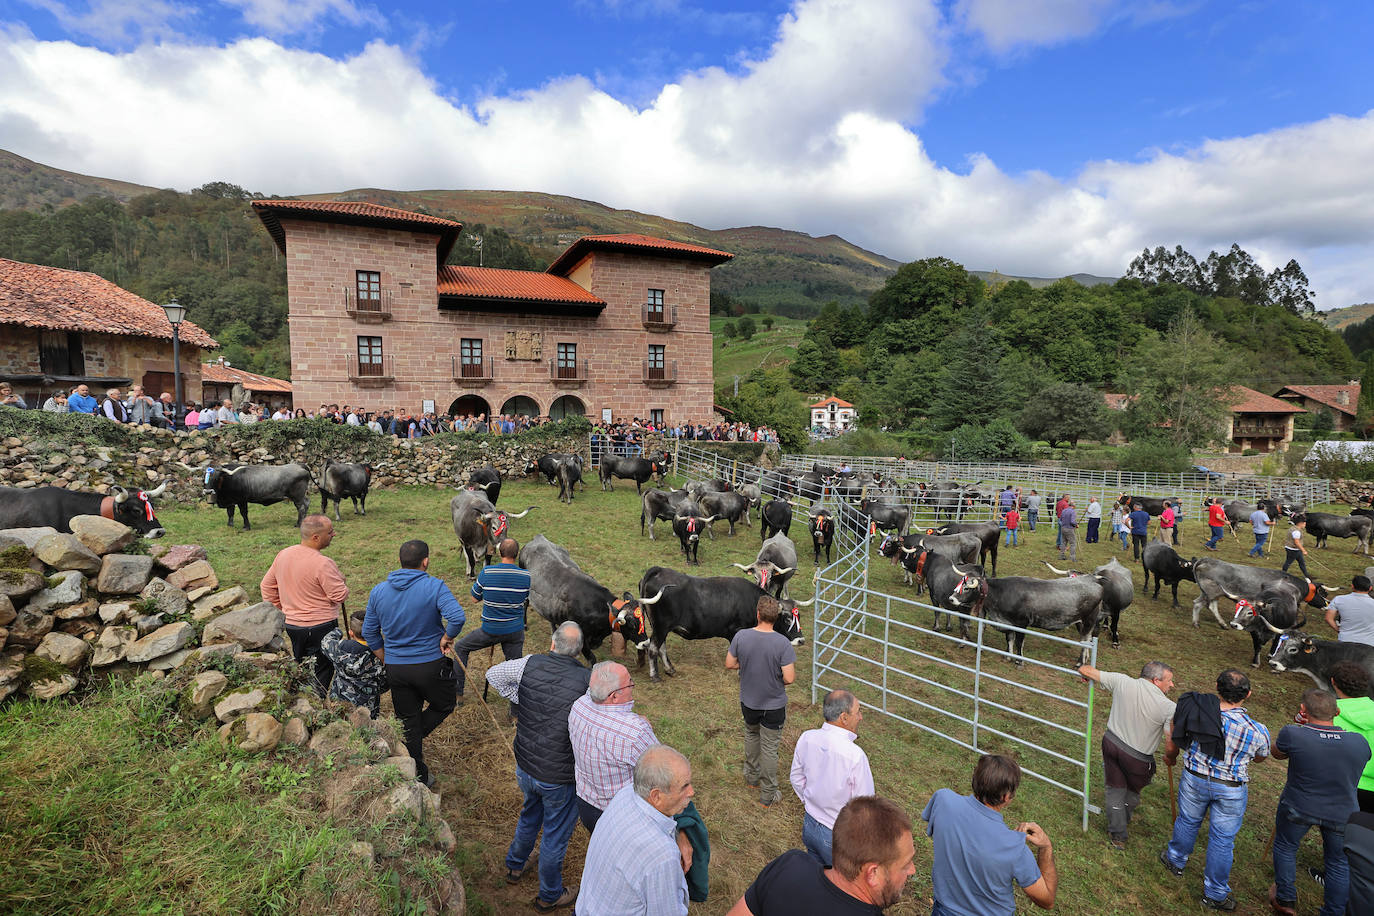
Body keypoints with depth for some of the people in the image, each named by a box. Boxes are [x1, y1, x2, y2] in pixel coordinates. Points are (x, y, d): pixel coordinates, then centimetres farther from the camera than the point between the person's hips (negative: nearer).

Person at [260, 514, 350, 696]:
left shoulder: (283, 555, 1)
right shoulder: (323, 564, -24)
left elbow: (267, 586, 12)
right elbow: (340, 596, -20)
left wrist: (280, 610, 21)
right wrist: (340, 579, 0)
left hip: (292, 624, 8)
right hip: (321, 626, -8)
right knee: (320, 675, 5)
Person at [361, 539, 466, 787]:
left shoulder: (378, 591, 2)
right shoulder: (434, 586, -15)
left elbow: (369, 634, 9)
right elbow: (457, 617, -30)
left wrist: (388, 662, 19)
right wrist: (447, 637, -11)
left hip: (395, 668, 4)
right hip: (431, 666, -4)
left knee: (408, 723, 18)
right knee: (445, 705, 23)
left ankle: (419, 778, 27)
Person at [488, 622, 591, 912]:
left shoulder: (530, 664, -14)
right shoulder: (588, 681, -26)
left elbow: (492, 674, 2)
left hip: (524, 768, 5)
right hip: (560, 779, -4)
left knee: (529, 816, 33)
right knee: (555, 837, 19)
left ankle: (514, 867, 56)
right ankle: (549, 896, 41)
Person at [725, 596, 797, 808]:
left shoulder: (740, 637, -17)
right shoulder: (782, 643, -26)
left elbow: (729, 665, -6)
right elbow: (789, 678, -24)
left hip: (748, 702, 3)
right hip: (773, 705, -3)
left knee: (751, 735, 30)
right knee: (769, 748, 14)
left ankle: (751, 776, 49)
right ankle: (767, 795, 29)